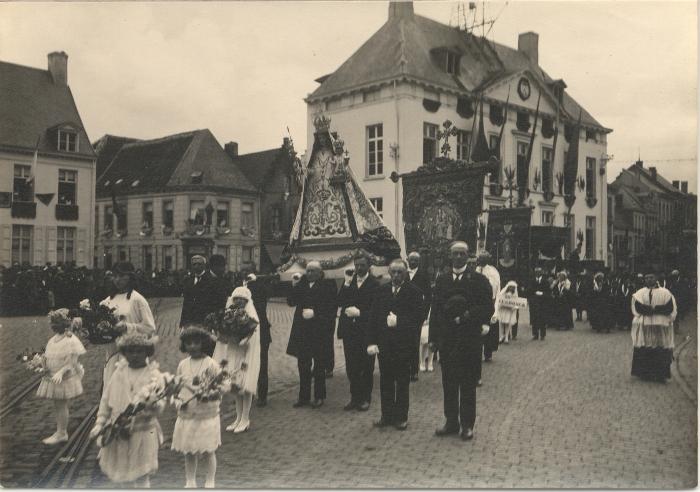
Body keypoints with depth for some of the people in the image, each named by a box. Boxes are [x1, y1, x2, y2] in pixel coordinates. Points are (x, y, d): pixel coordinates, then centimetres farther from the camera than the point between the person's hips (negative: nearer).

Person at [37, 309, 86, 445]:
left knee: (62, 405, 0)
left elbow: (72, 362, -19)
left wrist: (61, 372, -30)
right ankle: (60, 431, 23)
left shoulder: (71, 340, -16)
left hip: (65, 378, -8)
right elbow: (49, 357, 18)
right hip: (53, 377, 8)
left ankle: (62, 433, 10)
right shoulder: (53, 339, 9)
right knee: (57, 405, 13)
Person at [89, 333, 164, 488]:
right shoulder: (119, 372, 4)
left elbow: (161, 402, -17)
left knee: (141, 476, 2)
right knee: (118, 474, 14)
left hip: (142, 432, -4)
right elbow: (106, 399, 9)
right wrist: (100, 423, 2)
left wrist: (154, 406, -39)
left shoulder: (154, 375, -7)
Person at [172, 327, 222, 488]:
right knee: (188, 453, 12)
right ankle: (190, 482, 26)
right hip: (186, 415, 4)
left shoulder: (211, 365, -8)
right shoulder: (182, 364, 4)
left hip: (207, 415, -4)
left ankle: (210, 482, 21)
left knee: (208, 452, 7)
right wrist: (178, 400, -5)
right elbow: (178, 386, 13)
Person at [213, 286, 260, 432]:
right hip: (233, 354, 6)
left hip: (246, 355, -6)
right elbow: (224, 336, 11)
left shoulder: (251, 318, -9)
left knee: (245, 387, -2)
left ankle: (245, 419, 8)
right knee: (236, 387, 10)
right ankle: (238, 418, 20)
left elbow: (250, 341, -13)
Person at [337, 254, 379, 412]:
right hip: (349, 330, 4)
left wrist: (359, 313, -16)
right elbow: (340, 302, -2)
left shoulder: (374, 284, -5)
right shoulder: (348, 282, 8)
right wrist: (347, 284, -10)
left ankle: (365, 398, 17)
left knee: (366, 367, 5)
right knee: (351, 366, 8)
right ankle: (355, 397, 20)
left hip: (366, 331, -4)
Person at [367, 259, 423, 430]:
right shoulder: (381, 291, 7)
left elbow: (418, 319, -10)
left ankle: (401, 417, 18)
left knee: (402, 382, 7)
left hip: (404, 344, -3)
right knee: (385, 381, 9)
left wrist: (399, 321, -20)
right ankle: (387, 415, 20)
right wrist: (372, 342, -2)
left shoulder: (414, 292, -4)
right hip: (384, 344, 3)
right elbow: (373, 317, 5)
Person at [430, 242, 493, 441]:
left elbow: (487, 307, -5)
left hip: (470, 339, -3)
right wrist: (434, 337, 1)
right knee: (449, 383, 8)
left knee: (468, 383, 3)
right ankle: (451, 422, 18)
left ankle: (467, 425, 13)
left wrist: (467, 316, -17)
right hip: (447, 339, 3)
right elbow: (435, 309, 8)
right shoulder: (441, 280, 9)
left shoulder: (478, 280, 0)